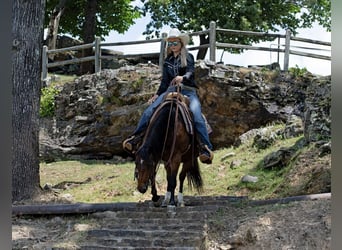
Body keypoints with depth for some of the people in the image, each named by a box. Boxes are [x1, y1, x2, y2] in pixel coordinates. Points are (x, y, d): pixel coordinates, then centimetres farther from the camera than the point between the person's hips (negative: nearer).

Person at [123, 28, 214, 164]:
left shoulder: (188, 57, 10)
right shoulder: (168, 61, 22)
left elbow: (191, 72, -8)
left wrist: (183, 77, -31)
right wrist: (157, 95, 12)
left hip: (188, 91, -4)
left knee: (197, 116, -30)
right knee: (149, 111, -17)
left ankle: (206, 148, -36)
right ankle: (135, 138, -20)